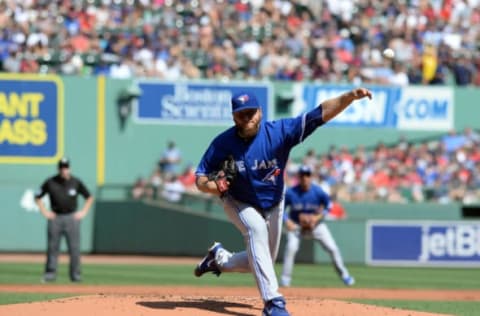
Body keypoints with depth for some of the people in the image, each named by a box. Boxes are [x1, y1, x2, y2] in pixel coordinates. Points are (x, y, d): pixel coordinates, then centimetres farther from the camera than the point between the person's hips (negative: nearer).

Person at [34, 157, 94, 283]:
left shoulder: (76, 182, 3)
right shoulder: (50, 182, 1)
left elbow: (89, 197, 15)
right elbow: (37, 197, 12)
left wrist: (83, 212, 6)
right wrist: (45, 211, 4)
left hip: (72, 217, 0)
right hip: (55, 218, 0)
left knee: (74, 248, -3)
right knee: (52, 247, -1)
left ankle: (75, 274, 2)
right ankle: (50, 273, 4)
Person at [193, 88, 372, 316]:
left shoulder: (279, 132, -27)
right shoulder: (222, 143, -25)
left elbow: (320, 114, -38)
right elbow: (200, 179, -16)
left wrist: (350, 97, -52)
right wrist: (212, 186, -41)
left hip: (273, 206, 3)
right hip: (239, 203, -3)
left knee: (261, 261, 12)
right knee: (256, 228, -34)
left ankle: (219, 257, 43)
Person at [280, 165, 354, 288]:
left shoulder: (317, 191, -17)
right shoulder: (290, 193, -17)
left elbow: (328, 205, -3)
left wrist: (318, 217, -17)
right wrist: (287, 221, -22)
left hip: (316, 224, 1)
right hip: (296, 224, -1)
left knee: (332, 248, -5)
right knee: (291, 247, -25)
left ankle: (344, 274, 15)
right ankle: (285, 278, -13)